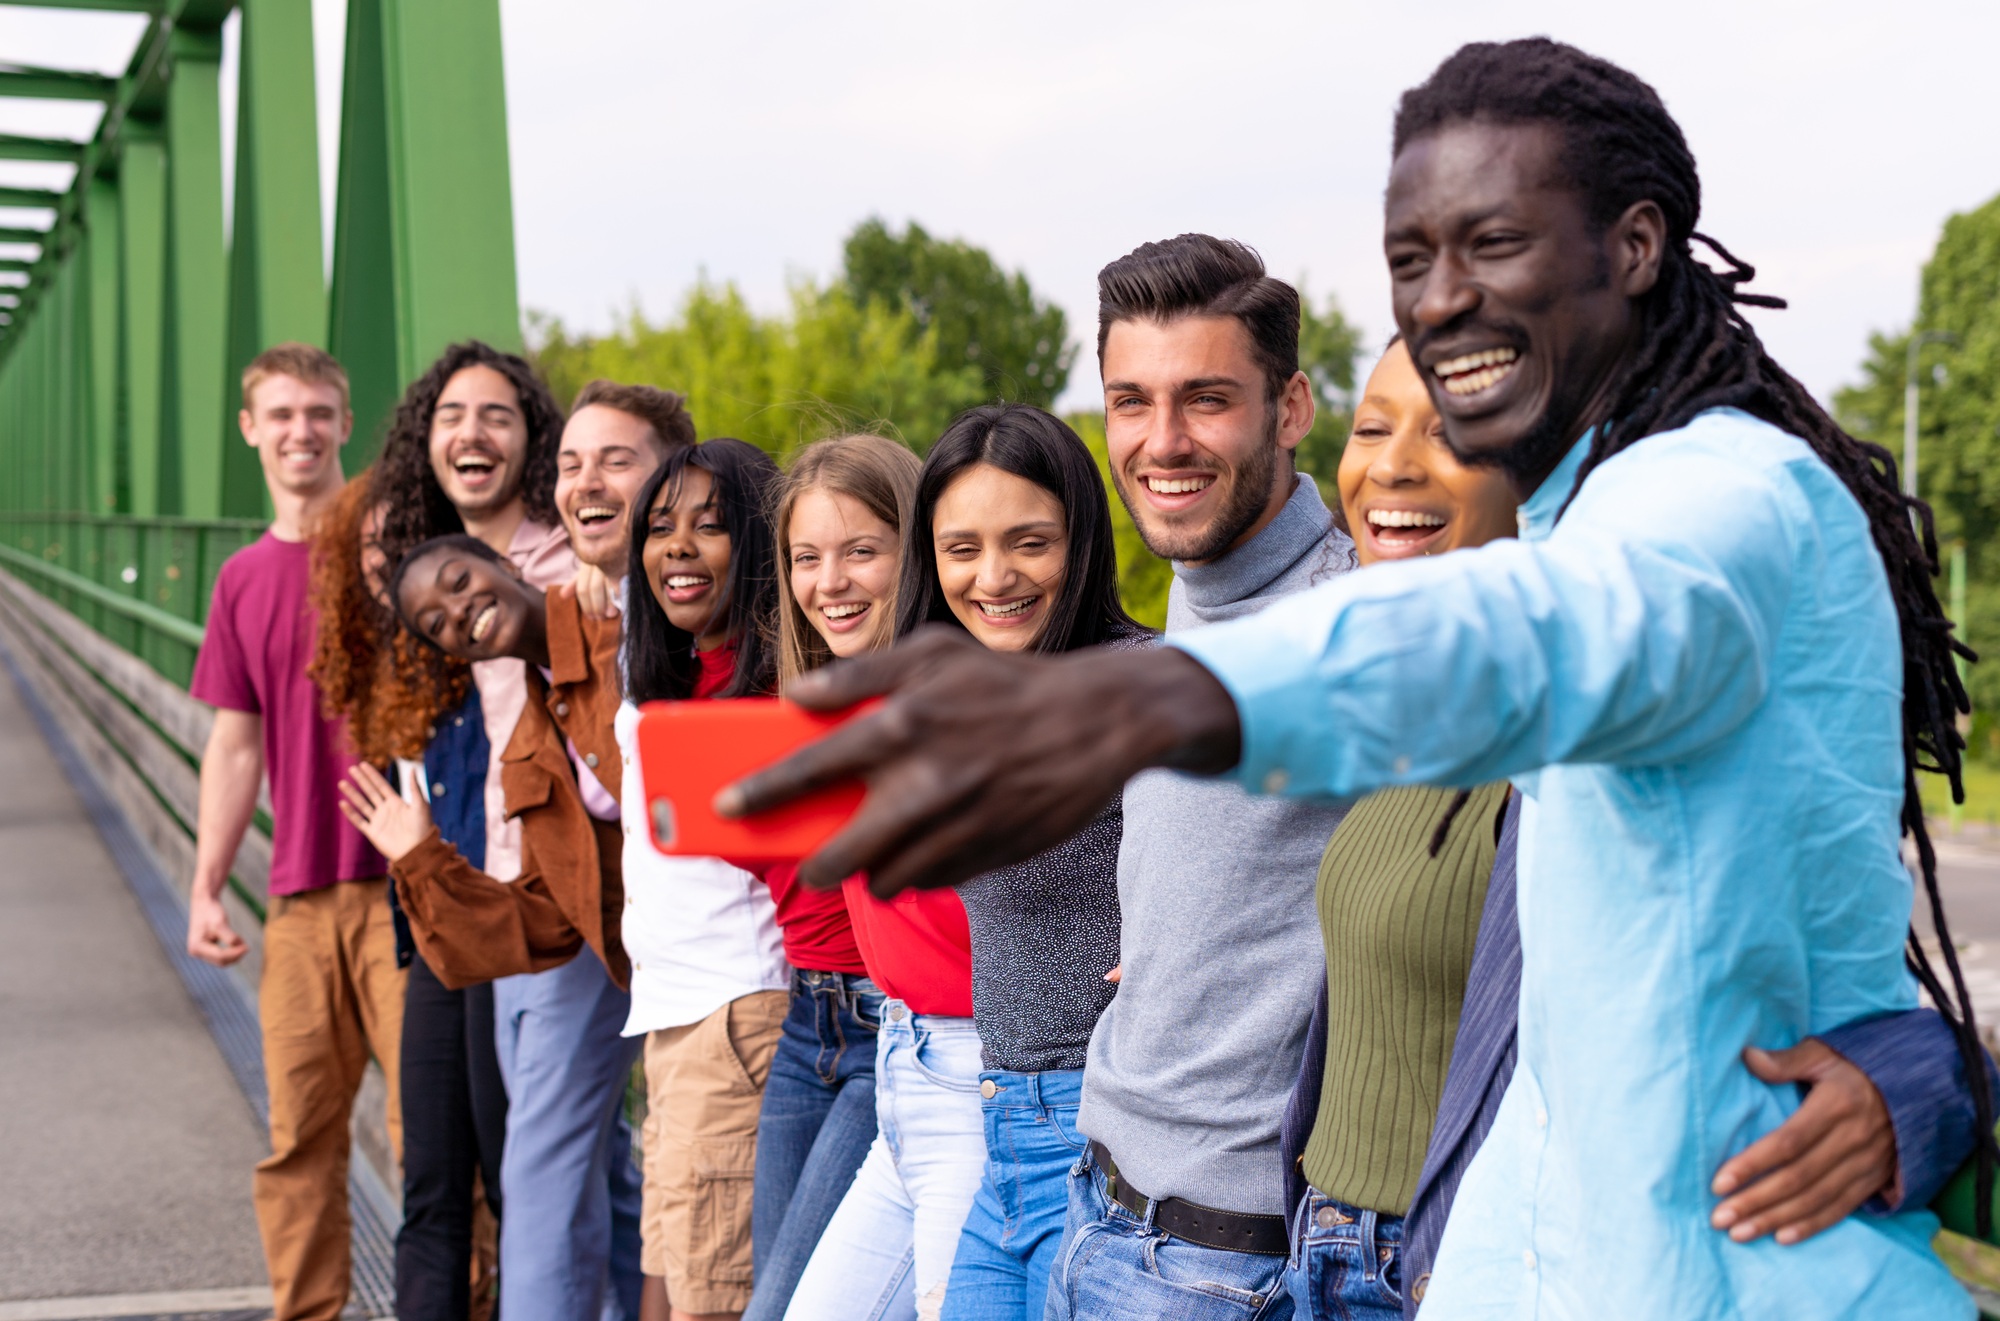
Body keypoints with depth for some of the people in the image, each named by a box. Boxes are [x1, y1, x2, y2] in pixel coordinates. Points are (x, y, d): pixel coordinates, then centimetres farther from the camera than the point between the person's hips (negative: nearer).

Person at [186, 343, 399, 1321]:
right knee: (298, 1136, 7)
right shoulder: (244, 580, 13)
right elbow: (236, 745, 16)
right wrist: (205, 889, 10)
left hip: (405, 882, -4)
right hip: (300, 900, 4)